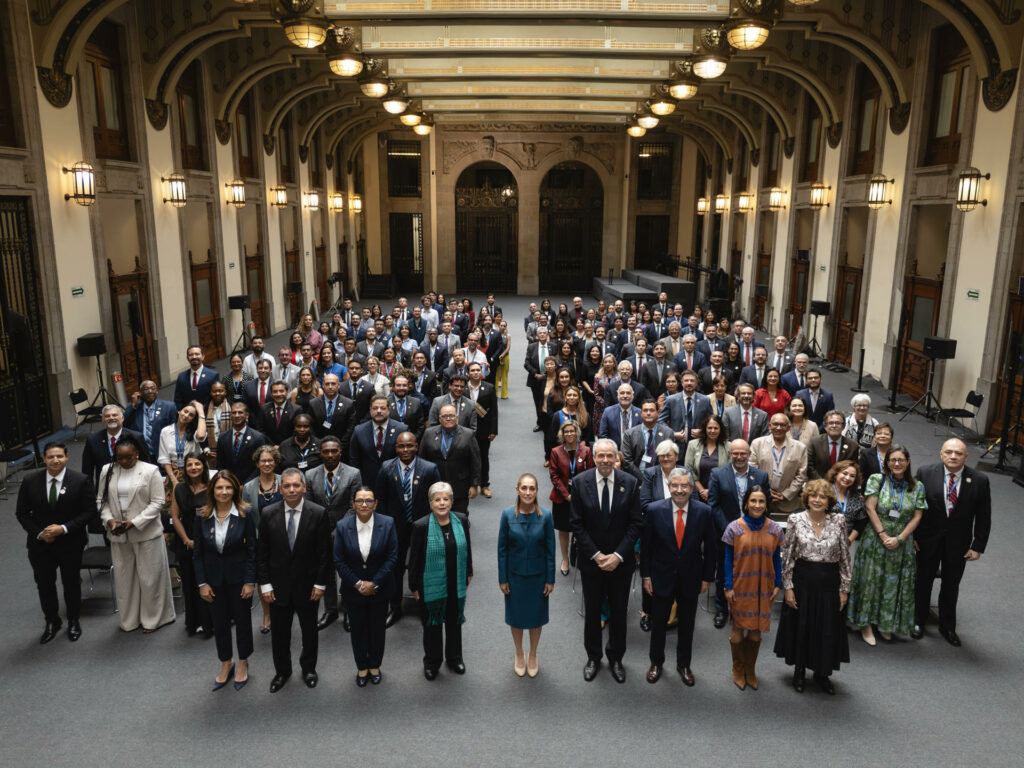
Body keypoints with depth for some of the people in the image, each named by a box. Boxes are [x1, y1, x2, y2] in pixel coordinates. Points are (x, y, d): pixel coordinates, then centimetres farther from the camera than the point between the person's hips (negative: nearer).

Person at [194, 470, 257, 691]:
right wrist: (202, 583, -4)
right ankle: (226, 663, 34)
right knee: (219, 623, 13)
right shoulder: (202, 517, -5)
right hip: (214, 579, 2)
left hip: (238, 578, -2)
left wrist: (250, 581, -12)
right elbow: (198, 553, 0)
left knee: (242, 620, 12)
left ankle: (242, 663, 32)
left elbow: (252, 550, -9)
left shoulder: (245, 515, -12)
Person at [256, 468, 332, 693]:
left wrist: (320, 584, -8)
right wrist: (264, 585, -5)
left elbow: (324, 552, -7)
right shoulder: (268, 514, -6)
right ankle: (282, 671, 36)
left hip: (308, 585, -1)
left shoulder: (318, 514, -10)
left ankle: (308, 668, 38)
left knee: (309, 631, 16)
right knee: (279, 632, 13)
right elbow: (261, 553, -2)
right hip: (278, 586, 1)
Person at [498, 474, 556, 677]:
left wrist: (550, 579, -3)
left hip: (538, 575, 0)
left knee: (536, 616, 15)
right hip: (515, 574, 0)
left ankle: (532, 656, 38)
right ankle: (519, 655, 39)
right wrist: (502, 579, -4)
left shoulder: (545, 516, -13)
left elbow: (550, 549, -5)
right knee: (516, 615, 15)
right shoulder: (508, 514, -13)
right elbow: (502, 548, -6)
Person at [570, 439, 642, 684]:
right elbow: (576, 523, -6)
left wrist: (618, 555, -13)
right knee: (592, 610, 14)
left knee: (619, 611, 13)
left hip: (621, 560, 0)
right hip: (590, 560, 0)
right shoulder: (580, 482, -9)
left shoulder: (630, 483, -9)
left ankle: (616, 658, 33)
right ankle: (593, 657, 33)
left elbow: (635, 523, -6)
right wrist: (596, 555, -12)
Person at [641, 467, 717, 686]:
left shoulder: (704, 512, -11)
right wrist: (646, 575, -4)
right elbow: (645, 545, -4)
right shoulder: (655, 510, -13)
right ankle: (656, 662, 36)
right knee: (658, 623, 14)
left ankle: (683, 664, 37)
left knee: (687, 625, 17)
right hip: (662, 577, 0)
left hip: (690, 579, 1)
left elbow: (710, 548, -1)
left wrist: (707, 577, 0)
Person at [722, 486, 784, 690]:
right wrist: (728, 587, -5)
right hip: (740, 587, -2)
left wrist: (778, 585, 4)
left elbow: (777, 559, 7)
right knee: (738, 630, 5)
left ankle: (750, 670, 30)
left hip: (763, 589, 2)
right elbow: (728, 559, -3)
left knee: (756, 631, 9)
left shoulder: (775, 529, -1)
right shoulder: (735, 528, -7)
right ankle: (738, 670, 26)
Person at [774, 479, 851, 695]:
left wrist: (844, 588, 2)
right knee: (800, 626, 10)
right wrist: (788, 587, -5)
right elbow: (787, 556, -3)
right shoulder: (795, 520, -6)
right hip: (802, 581, -1)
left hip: (829, 583, 1)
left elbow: (845, 558, 2)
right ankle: (799, 671, 31)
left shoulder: (838, 521, -3)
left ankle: (822, 673, 31)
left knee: (828, 628, 10)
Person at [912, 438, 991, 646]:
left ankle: (947, 626, 36)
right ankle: (918, 621, 35)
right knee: (923, 581, 15)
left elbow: (984, 517, -4)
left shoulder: (979, 480, -10)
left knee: (951, 586, 16)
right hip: (928, 540, 0)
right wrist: (912, 536, -7)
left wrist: (978, 546, -5)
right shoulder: (925, 473, -12)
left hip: (958, 543, 1)